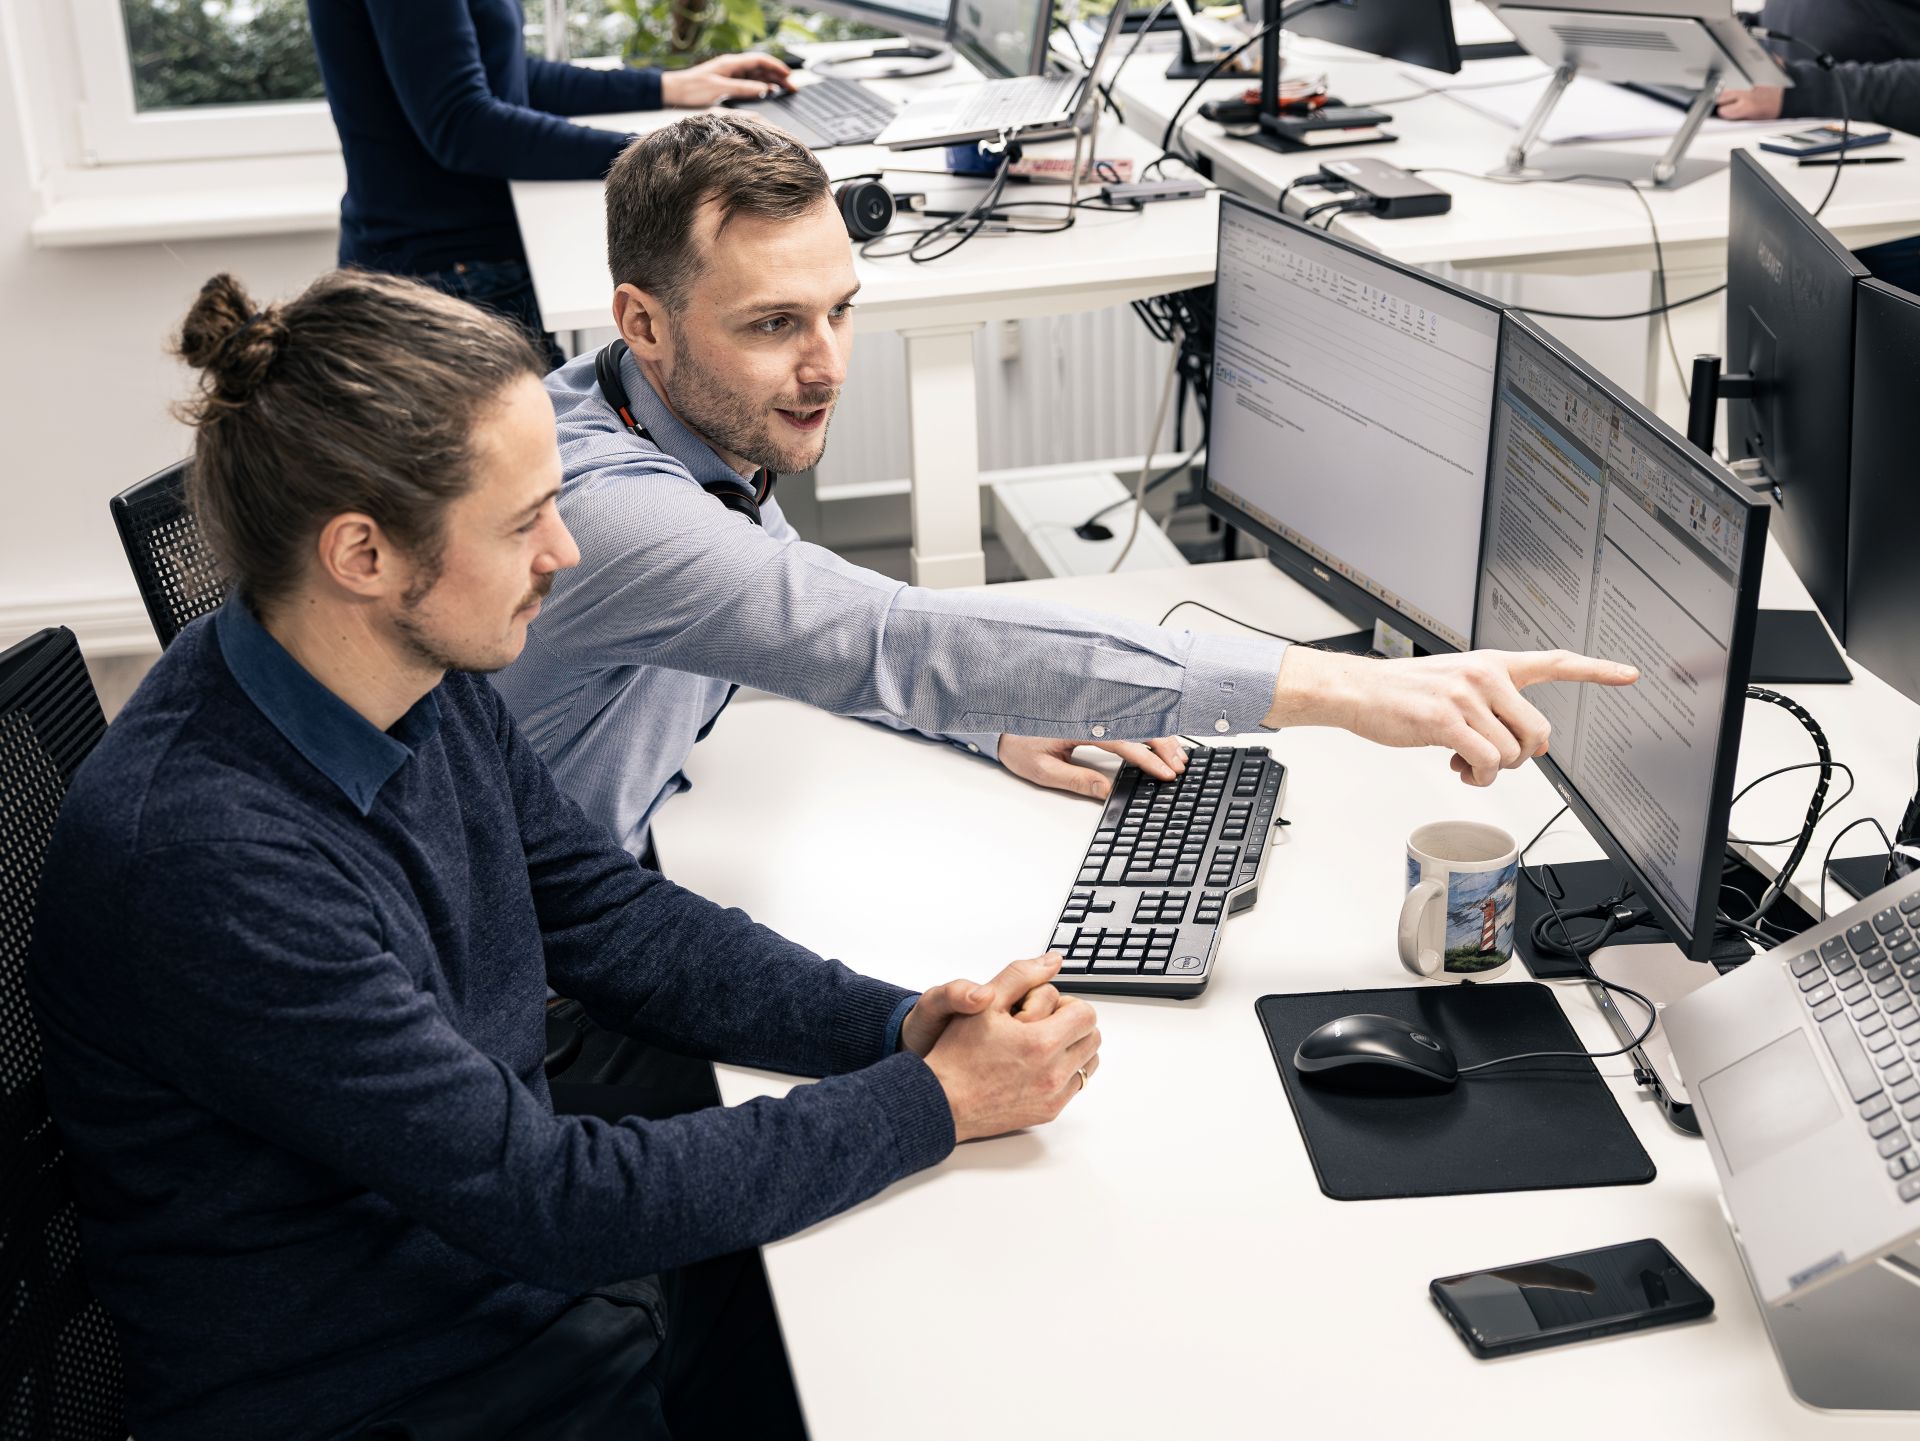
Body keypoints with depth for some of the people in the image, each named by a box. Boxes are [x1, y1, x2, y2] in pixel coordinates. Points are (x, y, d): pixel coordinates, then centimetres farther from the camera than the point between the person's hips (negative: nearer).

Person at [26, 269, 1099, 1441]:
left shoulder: (426, 680, -5)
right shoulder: (201, 859, -31)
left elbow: (610, 916, 6)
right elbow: (537, 1193, -26)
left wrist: (898, 1024, -8)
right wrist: (936, 1103, -20)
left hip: (530, 1253, 7)